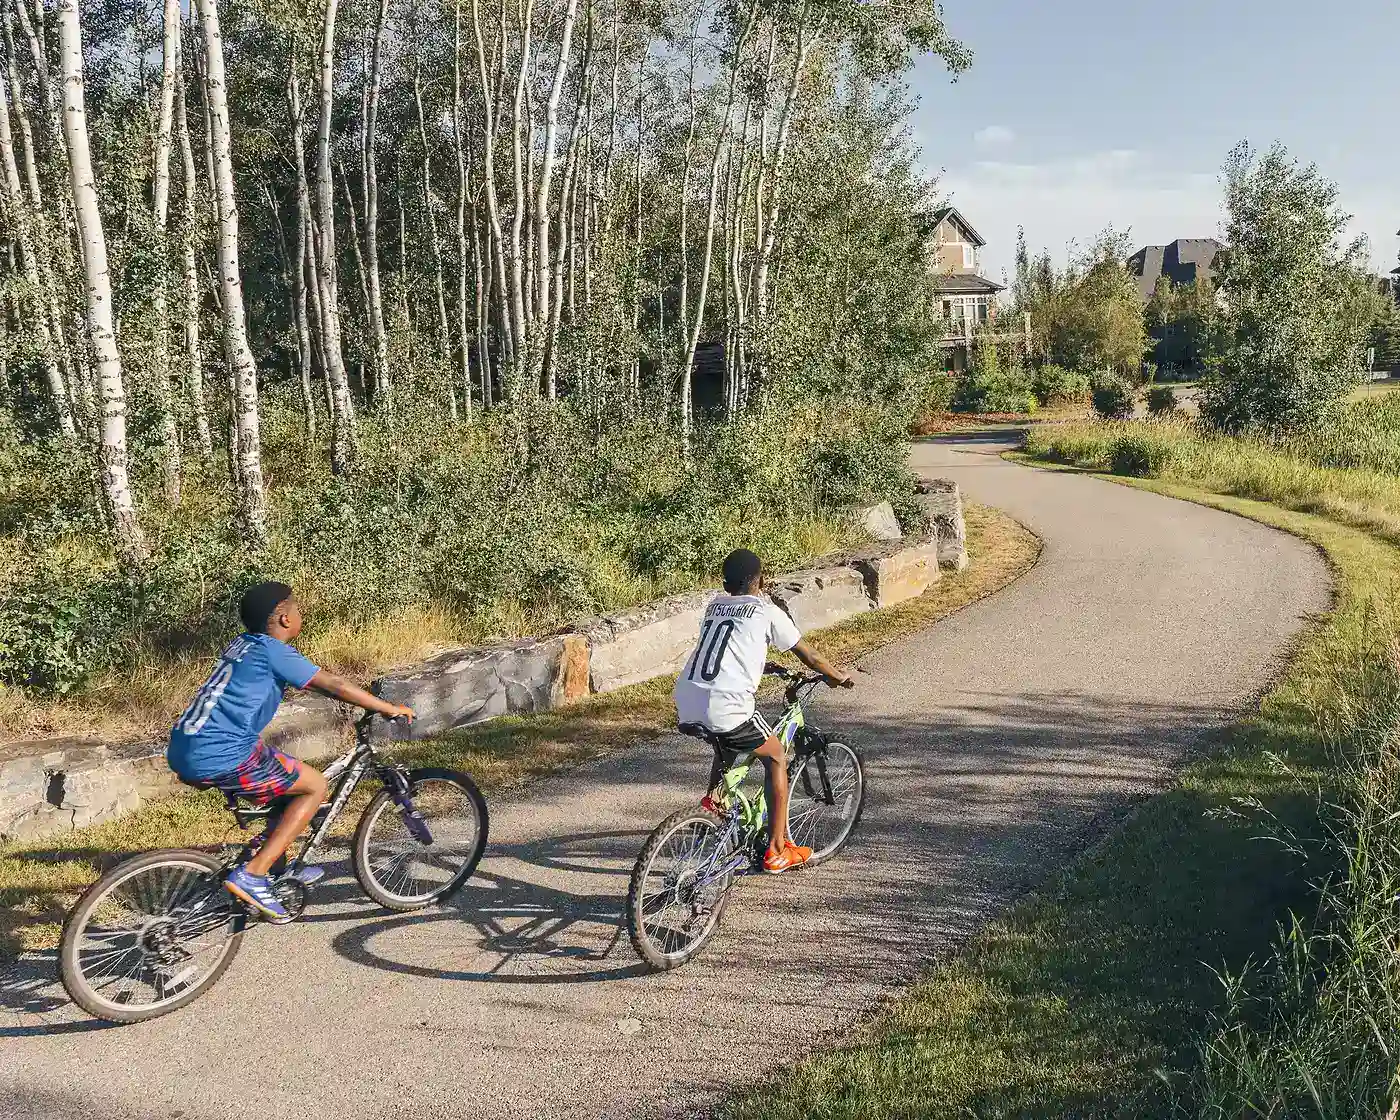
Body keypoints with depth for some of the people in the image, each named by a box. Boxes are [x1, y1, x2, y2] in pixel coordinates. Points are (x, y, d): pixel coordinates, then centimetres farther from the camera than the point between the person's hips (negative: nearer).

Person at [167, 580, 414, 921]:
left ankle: (282, 864, 34)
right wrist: (391, 708, 2)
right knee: (315, 786, 3)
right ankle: (252, 875, -3)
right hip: (219, 760, -9)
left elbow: (319, 682, 28)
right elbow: (334, 685, -9)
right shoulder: (273, 651, -9)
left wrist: (365, 699, 31)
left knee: (287, 777, 26)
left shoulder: (242, 644, 18)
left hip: (184, 752, 9)